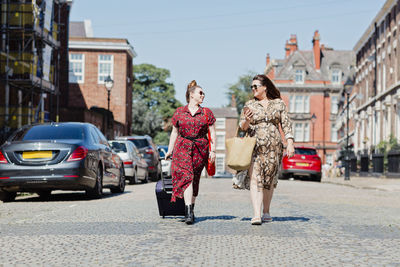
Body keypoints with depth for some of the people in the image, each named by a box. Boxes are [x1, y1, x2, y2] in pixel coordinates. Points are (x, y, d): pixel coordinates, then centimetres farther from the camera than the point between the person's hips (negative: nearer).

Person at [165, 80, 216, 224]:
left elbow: (212, 133, 8)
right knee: (186, 176, -15)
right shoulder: (179, 112, 10)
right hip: (182, 147, -1)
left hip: (200, 149, 1)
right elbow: (175, 132, 15)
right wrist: (169, 151, 13)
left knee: (195, 179, 4)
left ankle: (191, 209, 18)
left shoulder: (207, 113, 10)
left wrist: (213, 150, -2)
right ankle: (188, 212, -22)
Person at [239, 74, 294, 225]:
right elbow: (242, 127, 7)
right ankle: (256, 215, -20)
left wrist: (290, 144, -4)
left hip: (273, 146, 1)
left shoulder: (278, 103, 9)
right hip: (255, 145, 0)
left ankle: (266, 212, 22)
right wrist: (247, 121, -16)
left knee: (269, 180, 7)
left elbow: (286, 125, 6)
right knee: (255, 179, -13)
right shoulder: (250, 104, 10)